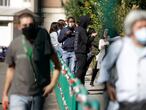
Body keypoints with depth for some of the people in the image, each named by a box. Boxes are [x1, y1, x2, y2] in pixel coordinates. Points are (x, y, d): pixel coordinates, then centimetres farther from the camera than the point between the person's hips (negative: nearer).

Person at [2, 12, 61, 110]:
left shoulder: (44, 43, -3)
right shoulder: (15, 44, -1)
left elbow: (57, 65, 5)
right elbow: (11, 69, 9)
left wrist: (52, 84, -8)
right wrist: (5, 93, 11)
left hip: (39, 94, 1)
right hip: (18, 94, -1)